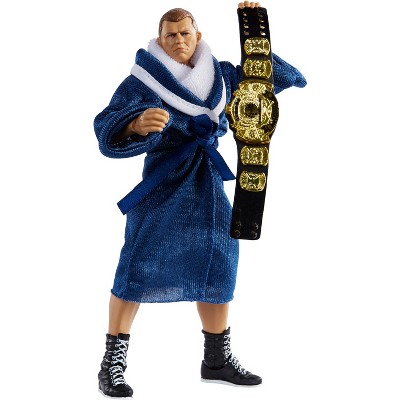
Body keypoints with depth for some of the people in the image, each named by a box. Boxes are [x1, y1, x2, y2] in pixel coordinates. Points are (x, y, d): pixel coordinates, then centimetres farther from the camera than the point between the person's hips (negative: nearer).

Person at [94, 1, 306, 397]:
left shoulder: (219, 76, 9)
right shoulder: (144, 81, -7)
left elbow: (272, 74, 17)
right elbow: (107, 127, -20)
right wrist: (137, 124, -42)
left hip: (208, 183, 6)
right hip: (163, 180, -5)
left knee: (217, 266, 10)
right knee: (139, 265, -14)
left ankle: (217, 359, 23)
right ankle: (112, 364, -9)